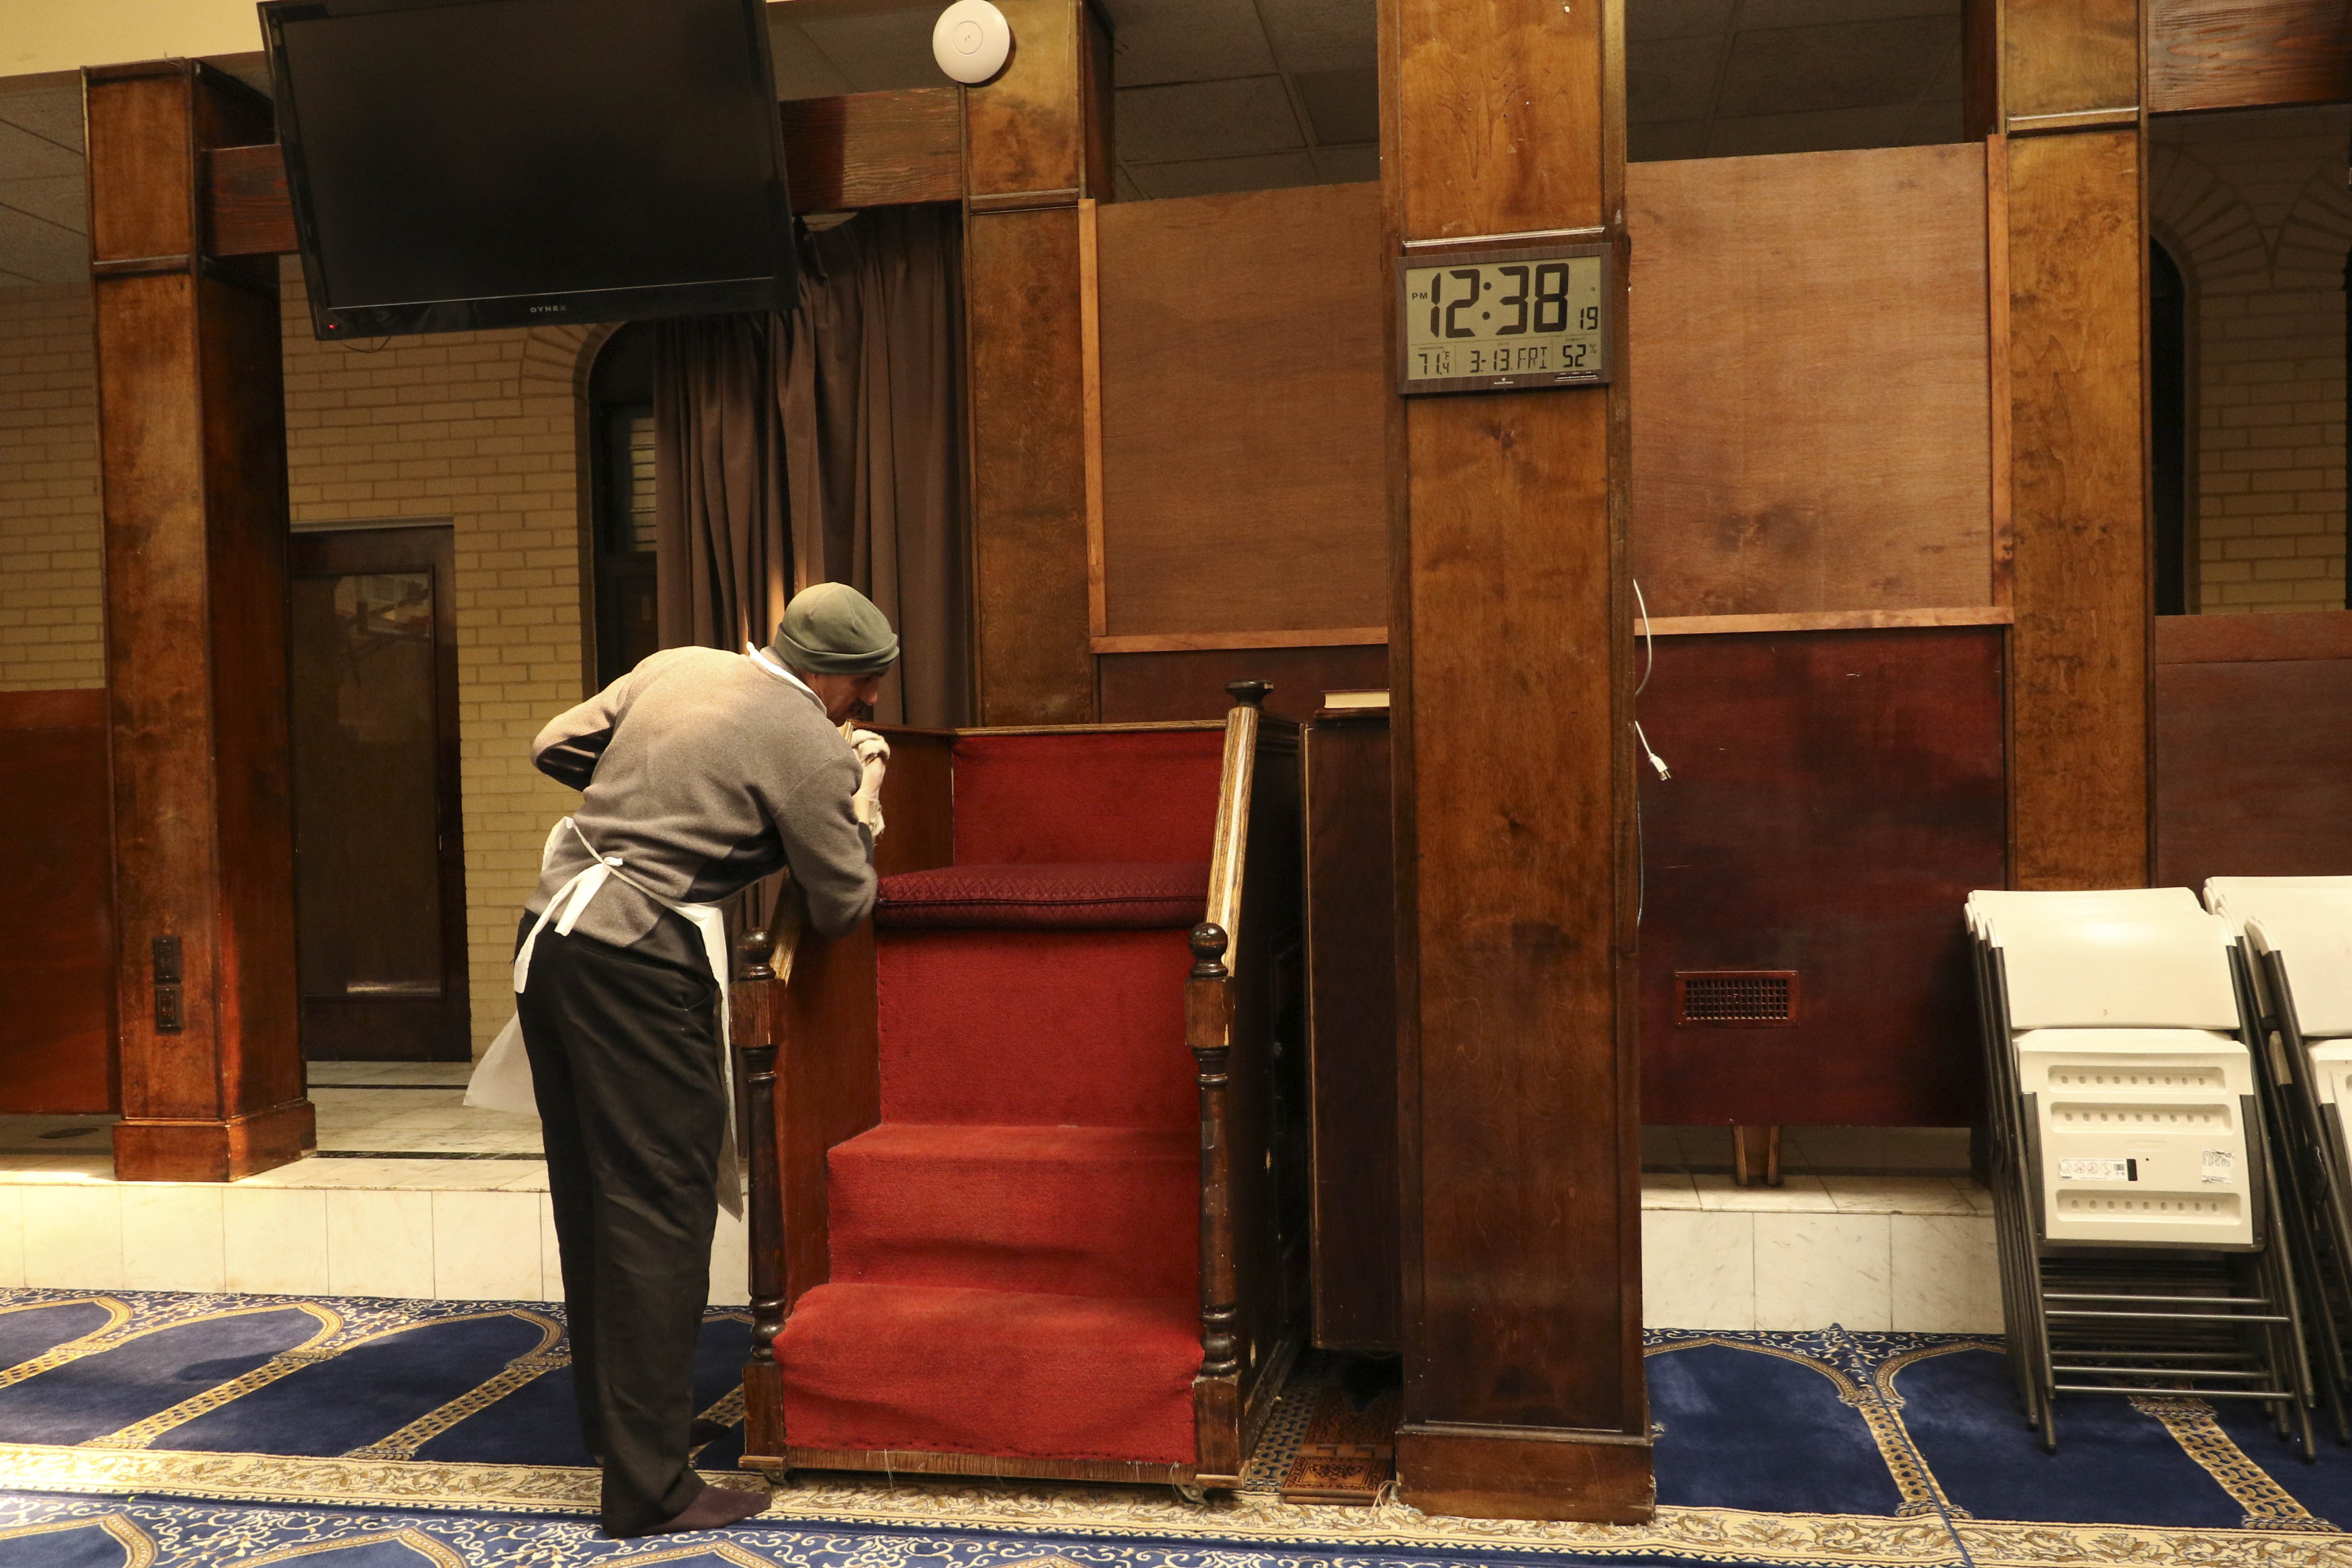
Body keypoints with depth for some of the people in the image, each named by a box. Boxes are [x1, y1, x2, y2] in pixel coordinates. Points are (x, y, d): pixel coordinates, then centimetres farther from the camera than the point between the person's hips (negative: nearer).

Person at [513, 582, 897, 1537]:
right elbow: (840, 907, -2)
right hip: (642, 961, -8)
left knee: (590, 1194, 18)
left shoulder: (674, 667, 12)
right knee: (661, 1210, -1)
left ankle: (609, 1425, 34)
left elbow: (554, 749, 18)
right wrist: (862, 803, 13)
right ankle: (648, 1485, 5)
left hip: (549, 930, 9)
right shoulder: (811, 749, -8)